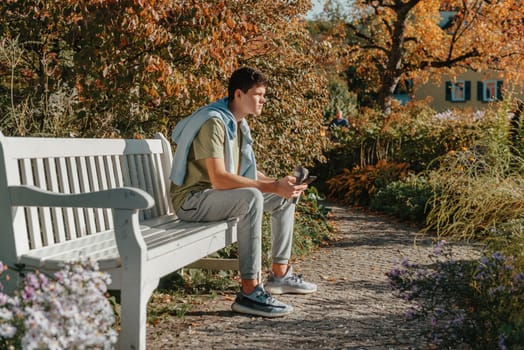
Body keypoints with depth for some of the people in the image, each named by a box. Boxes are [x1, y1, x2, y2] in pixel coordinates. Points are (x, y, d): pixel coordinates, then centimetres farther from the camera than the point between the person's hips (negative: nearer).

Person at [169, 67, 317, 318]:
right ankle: (249, 291, -36)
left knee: (285, 198, 9)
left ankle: (280, 274, 16)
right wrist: (273, 187, -30)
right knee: (251, 197, -36)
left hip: (220, 195, 10)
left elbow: (246, 172, 16)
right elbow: (219, 178, -30)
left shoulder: (239, 124, 11)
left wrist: (278, 183, -2)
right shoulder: (214, 122, -21)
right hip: (192, 200, -10)